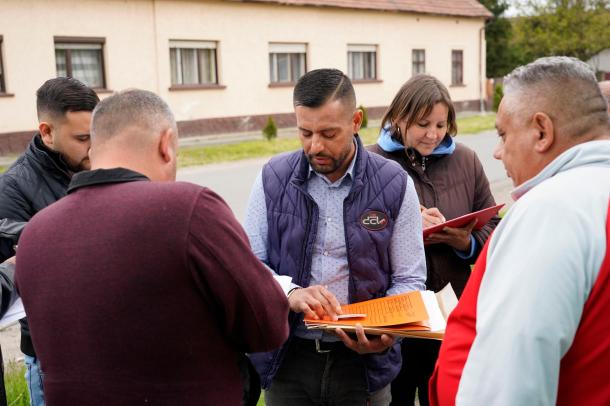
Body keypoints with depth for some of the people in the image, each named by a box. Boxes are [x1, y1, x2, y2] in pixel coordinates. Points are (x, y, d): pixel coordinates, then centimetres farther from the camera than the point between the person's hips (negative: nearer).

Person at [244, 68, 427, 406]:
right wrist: (289, 294, -21)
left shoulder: (394, 185, -5)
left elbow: (408, 280, -2)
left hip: (363, 359, -1)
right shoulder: (273, 179, -2)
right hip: (287, 359, 1)